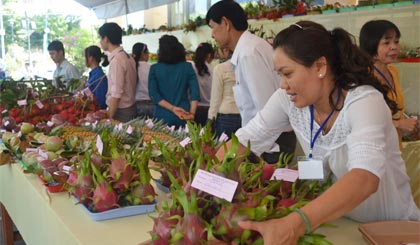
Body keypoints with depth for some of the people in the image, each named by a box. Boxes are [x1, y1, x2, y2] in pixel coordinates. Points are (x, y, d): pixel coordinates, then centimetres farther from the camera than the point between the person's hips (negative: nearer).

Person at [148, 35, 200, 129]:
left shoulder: (154, 68, 0)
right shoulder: (187, 67, 2)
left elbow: (153, 94, -8)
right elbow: (195, 92, -8)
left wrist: (172, 108, -11)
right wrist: (192, 113, -10)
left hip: (162, 117, -1)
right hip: (183, 116, 1)